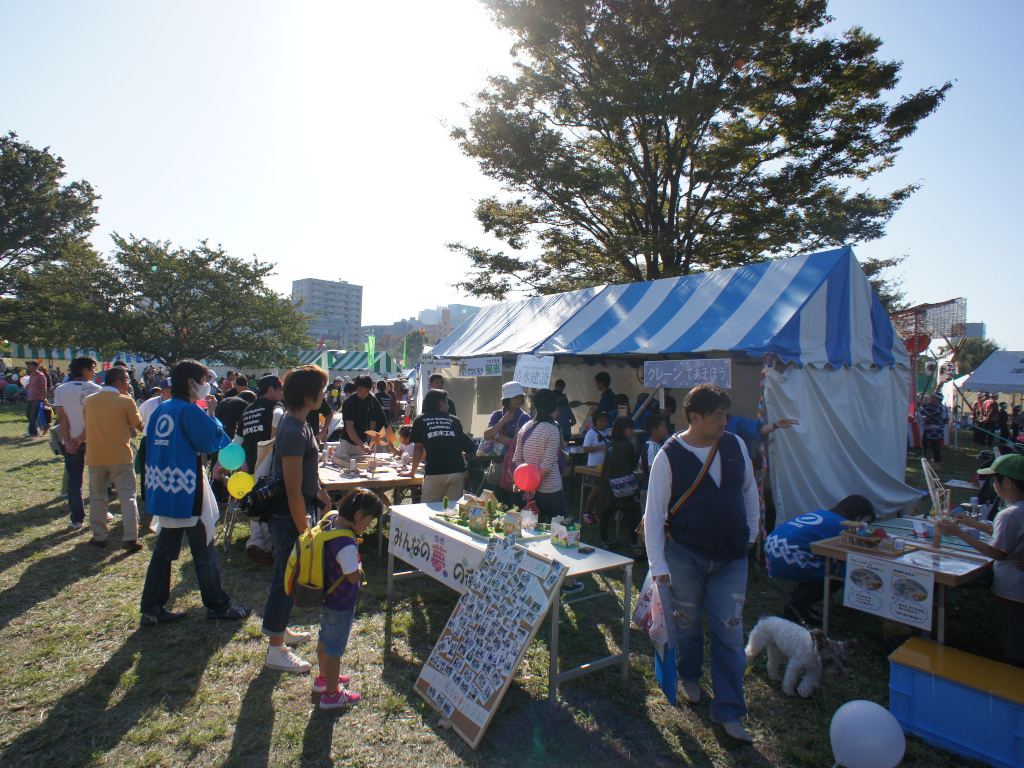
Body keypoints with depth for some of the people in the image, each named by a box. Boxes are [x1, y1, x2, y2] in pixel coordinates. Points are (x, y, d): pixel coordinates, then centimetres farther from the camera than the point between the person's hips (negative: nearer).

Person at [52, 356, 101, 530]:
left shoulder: (60, 390, 0)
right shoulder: (96, 389, -7)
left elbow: (62, 417, -5)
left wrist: (67, 441, -6)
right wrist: (82, 438, -7)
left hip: (70, 442, 2)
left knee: (74, 481, 8)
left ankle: (77, 519, 11)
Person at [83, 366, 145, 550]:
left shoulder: (89, 400, 5)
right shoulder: (125, 401, -9)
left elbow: (86, 422, 18)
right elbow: (138, 424, 0)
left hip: (95, 457, 4)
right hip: (120, 456, -3)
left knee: (97, 498, 15)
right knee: (128, 497, 3)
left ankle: (99, 537, 21)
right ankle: (131, 538, 1)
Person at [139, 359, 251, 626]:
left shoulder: (159, 410, 8)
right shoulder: (190, 411, -18)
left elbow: (152, 449, 15)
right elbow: (211, 442, -13)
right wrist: (211, 415, -3)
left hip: (162, 490, 8)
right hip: (187, 491, -8)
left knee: (164, 550, 16)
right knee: (204, 552, 5)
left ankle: (151, 609, 23)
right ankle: (218, 606, 18)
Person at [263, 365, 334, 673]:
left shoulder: (298, 423, 6)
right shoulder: (293, 431, -26)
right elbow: (293, 489, -26)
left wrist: (321, 493, 25)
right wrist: (304, 530, -22)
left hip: (298, 510, 10)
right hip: (289, 516, -10)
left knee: (289, 575, 23)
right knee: (286, 578, 3)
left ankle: (280, 630, 41)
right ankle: (276, 650, 18)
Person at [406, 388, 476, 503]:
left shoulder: (420, 420, 13)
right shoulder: (454, 421, 17)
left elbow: (419, 448, 18)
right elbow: (471, 447, 21)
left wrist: (413, 472, 29)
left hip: (434, 472, -2)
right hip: (457, 470, 2)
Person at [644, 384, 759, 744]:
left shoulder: (735, 446, -3)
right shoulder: (668, 457, -15)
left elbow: (749, 489, 14)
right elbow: (653, 515, -12)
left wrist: (750, 532, 13)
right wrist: (659, 566, -15)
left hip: (731, 556, 3)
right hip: (685, 554, -2)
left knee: (729, 632, 5)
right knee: (688, 622, 15)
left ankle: (729, 712, 19)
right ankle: (690, 677, 44)